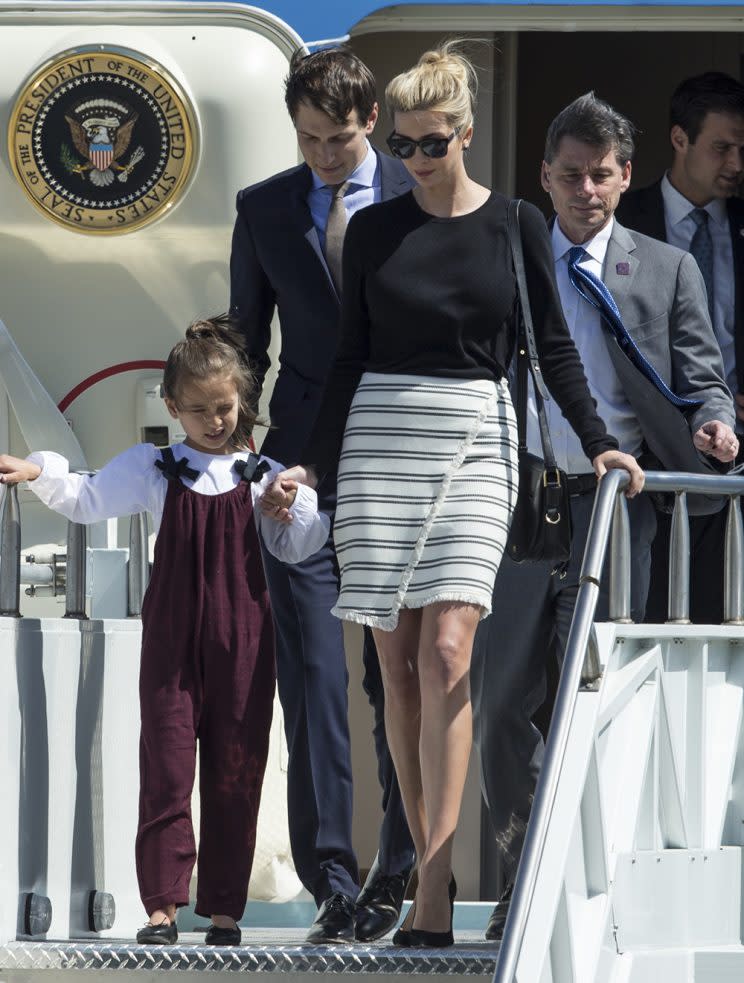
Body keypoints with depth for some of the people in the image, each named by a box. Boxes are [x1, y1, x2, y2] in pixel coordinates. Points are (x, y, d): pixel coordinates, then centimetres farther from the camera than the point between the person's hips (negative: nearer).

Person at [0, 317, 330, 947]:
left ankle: (224, 908, 6)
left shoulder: (262, 476, 8)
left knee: (235, 772, 2)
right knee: (166, 766, -4)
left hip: (243, 640, 1)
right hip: (172, 638, 0)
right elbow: (86, 501, 6)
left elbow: (295, 549, 11)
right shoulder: (152, 469, 8)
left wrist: (302, 504, -7)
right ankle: (162, 904, -4)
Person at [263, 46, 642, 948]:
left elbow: (552, 348, 10)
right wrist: (311, 464, 5)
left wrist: (596, 441, 2)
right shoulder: (373, 230, 8)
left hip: (475, 441, -2)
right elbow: (351, 359, 11)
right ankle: (429, 866, 7)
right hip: (380, 438, 2)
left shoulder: (514, 225, 5)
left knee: (446, 649, -15)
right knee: (397, 660, -1)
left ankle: (434, 891, -20)